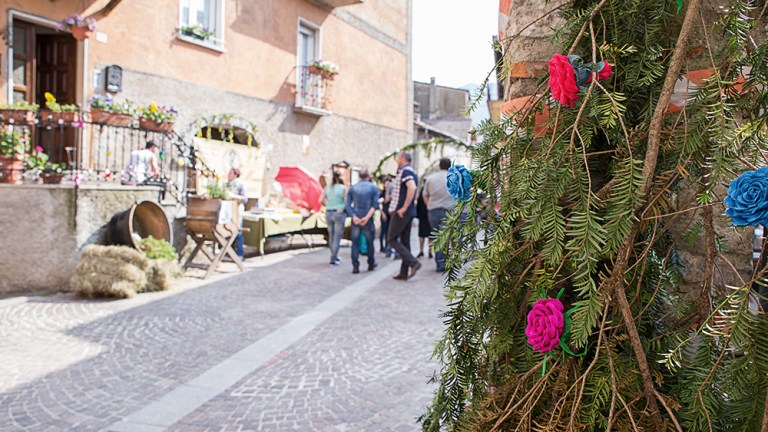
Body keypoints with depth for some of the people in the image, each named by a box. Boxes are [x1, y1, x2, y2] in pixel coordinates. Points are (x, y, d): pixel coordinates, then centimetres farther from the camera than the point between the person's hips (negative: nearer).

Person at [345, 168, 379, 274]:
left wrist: (354, 217, -12)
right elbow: (375, 204, -10)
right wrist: (367, 217, -16)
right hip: (368, 220, -1)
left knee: (355, 243, 4)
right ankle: (371, 264, 22)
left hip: (355, 219, 1)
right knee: (370, 243, 12)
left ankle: (355, 266, -2)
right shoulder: (373, 188, 2)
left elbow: (348, 204, -3)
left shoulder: (352, 188, 7)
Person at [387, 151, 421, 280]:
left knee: (392, 239, -4)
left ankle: (413, 262, -14)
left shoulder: (405, 171, -13)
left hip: (401, 212, -9)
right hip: (409, 212, 9)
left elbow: (412, 188, -29)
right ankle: (404, 272, 12)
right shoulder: (412, 172, 18)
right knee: (405, 241, 10)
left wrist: (404, 208, -25)